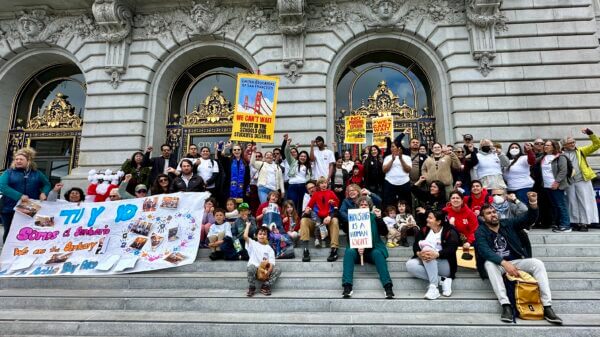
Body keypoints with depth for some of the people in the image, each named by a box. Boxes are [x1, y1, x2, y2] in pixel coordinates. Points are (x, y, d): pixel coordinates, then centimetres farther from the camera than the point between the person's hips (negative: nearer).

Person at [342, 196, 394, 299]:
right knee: (349, 252, -31)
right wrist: (357, 247, -16)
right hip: (357, 249, 0)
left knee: (377, 253, -32)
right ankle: (347, 286, -39)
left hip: (372, 249, 0)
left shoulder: (374, 217, 13)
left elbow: (384, 232, 2)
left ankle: (388, 286, -39)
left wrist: (379, 218, -12)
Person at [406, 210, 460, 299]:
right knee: (410, 265, -26)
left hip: (444, 266, -5)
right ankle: (442, 280, -24)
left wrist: (436, 254, -40)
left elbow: (451, 249, -21)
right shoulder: (424, 230, 8)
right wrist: (419, 253, -28)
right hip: (426, 264, 5)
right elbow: (415, 245, -3)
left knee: (427, 248, -33)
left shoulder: (450, 232, -5)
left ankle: (433, 286, -39)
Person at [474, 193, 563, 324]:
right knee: (489, 264, -37)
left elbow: (527, 218, -5)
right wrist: (504, 263, -37)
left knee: (538, 263, -21)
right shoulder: (480, 232, -6)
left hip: (515, 261, 4)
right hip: (496, 263, -3)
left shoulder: (507, 223, 7)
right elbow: (485, 251, -22)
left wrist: (533, 205, -26)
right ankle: (506, 306, -40)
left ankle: (547, 308, -23)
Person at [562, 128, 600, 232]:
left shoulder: (581, 151, 9)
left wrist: (590, 134, -7)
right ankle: (576, 222, 15)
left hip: (583, 181, 0)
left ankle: (584, 223, 3)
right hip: (569, 183, 1)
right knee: (573, 203, 7)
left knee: (585, 202, -1)